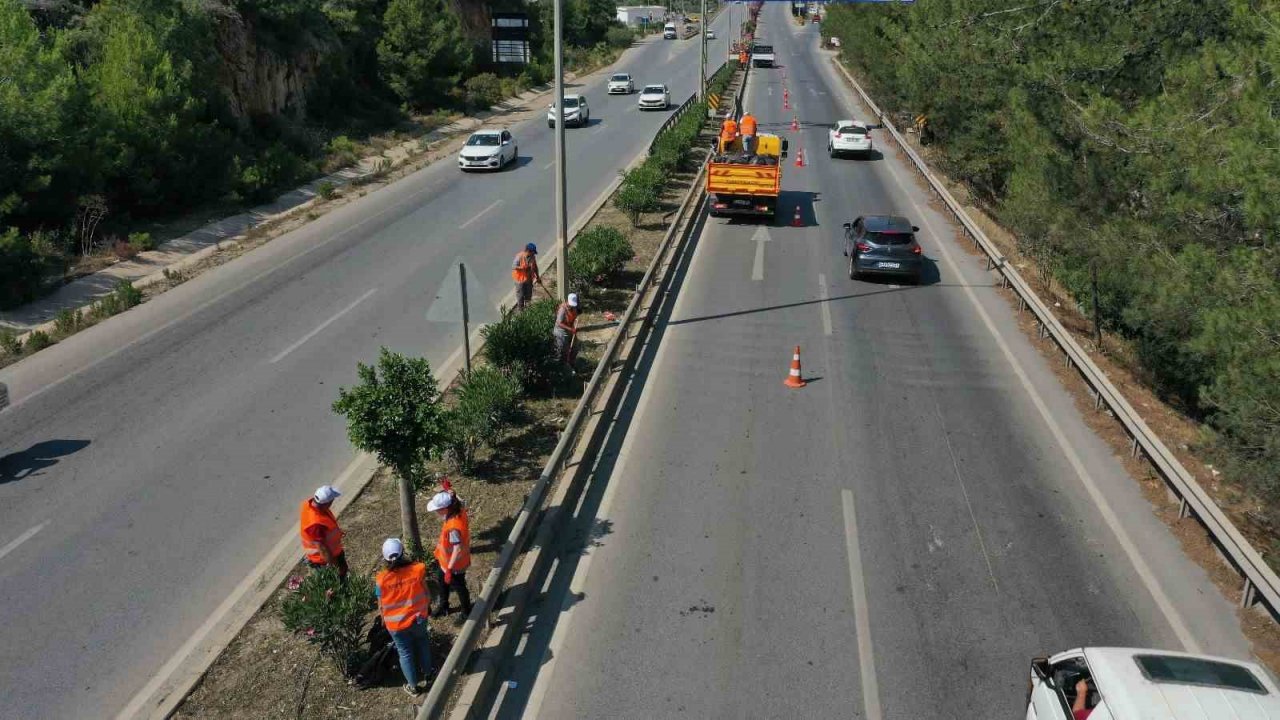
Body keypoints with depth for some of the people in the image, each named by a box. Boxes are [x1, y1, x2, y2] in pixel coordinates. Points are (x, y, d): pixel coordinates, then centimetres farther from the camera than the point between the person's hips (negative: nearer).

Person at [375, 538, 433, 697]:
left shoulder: (381, 579, -21)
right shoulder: (417, 570, -20)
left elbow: (381, 606, -8)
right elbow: (426, 593, -6)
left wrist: (384, 620, 10)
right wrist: (427, 607, 14)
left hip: (396, 624, -1)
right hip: (418, 618, 1)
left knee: (405, 653, 20)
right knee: (422, 644, 29)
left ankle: (413, 686, 36)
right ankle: (426, 673, 46)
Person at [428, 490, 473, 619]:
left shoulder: (454, 527, -41)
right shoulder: (458, 510, -16)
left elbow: (457, 549, -39)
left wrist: (449, 569, -33)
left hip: (454, 565, -9)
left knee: (459, 587, 16)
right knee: (442, 581, 30)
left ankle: (467, 612, 41)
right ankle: (443, 606, 54)